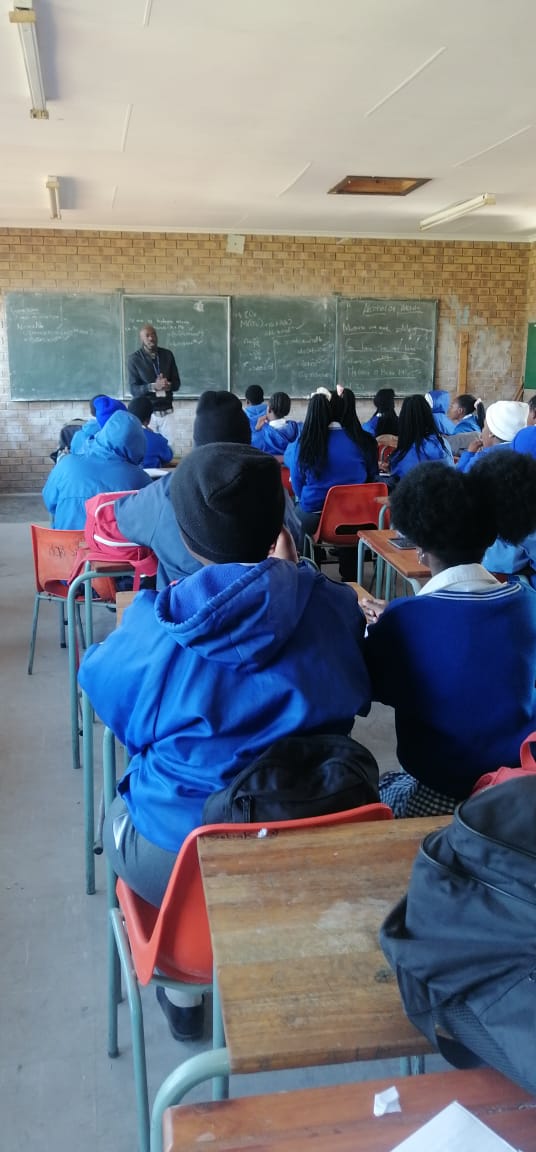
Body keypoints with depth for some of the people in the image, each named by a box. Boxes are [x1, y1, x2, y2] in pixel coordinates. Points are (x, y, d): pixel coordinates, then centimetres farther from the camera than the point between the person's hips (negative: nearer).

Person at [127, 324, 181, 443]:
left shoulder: (167, 355, 5)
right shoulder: (134, 359, -4)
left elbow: (177, 382, 7)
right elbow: (133, 389, -8)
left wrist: (168, 385, -17)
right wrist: (153, 386, -25)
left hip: (166, 411, 3)